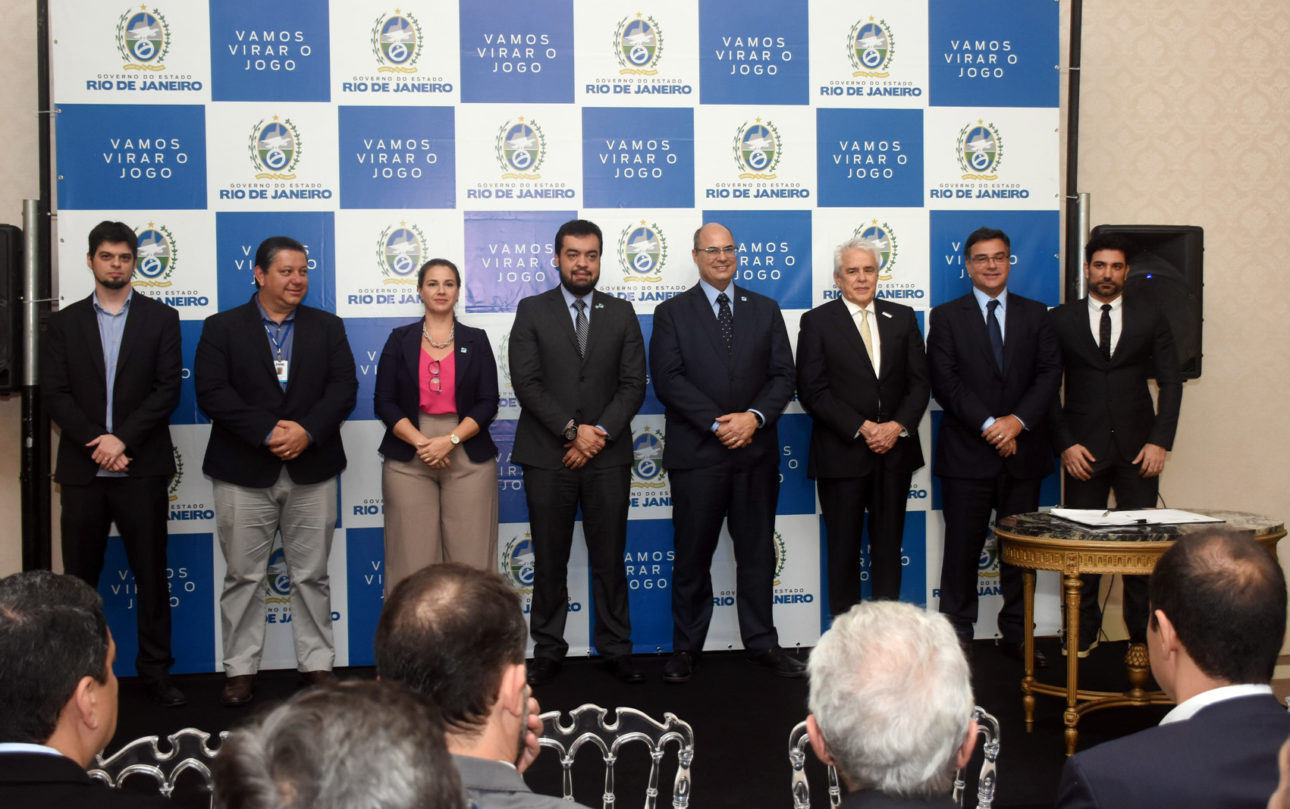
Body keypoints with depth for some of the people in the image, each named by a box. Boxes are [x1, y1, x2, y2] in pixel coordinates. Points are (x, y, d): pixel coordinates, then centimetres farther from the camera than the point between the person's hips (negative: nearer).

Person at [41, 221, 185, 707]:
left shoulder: (161, 319, 5)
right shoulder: (65, 323, 9)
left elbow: (167, 390, -4)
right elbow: (56, 394, 1)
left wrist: (122, 439, -13)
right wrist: (96, 443, -12)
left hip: (142, 468, -1)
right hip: (82, 469, 1)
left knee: (151, 572, 3)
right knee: (79, 575, 6)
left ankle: (155, 668, 11)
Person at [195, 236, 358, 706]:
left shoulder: (327, 327, 10)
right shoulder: (222, 328, 3)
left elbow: (343, 388, 0)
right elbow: (212, 393, -8)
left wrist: (307, 431, -16)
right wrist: (268, 432, -17)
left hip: (312, 471, 2)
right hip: (244, 472, -1)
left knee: (311, 575, 8)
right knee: (243, 576, 4)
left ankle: (317, 663, 17)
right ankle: (240, 668, 14)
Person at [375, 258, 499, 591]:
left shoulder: (476, 340, 9)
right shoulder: (400, 339, 8)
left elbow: (487, 403, 2)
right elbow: (384, 402, 2)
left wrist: (450, 440, -12)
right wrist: (420, 442, -12)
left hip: (468, 458, 0)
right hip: (408, 459, 0)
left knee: (470, 557, -4)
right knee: (413, 558, -3)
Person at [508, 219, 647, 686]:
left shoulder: (621, 314, 10)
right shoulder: (532, 311, 4)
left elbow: (633, 384, 3)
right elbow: (526, 382, -5)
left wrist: (600, 432, -11)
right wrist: (573, 430, -13)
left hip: (607, 455, 1)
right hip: (548, 455, -1)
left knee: (609, 558, 5)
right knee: (549, 560, 5)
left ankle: (615, 649, 15)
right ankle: (548, 652, 15)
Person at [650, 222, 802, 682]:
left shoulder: (765, 311, 12)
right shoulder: (672, 313, 3)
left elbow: (782, 375, 5)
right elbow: (668, 380, -7)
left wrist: (754, 416, -13)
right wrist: (717, 423, -16)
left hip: (756, 453, 3)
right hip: (696, 454, -2)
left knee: (757, 552, 8)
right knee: (692, 555, 5)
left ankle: (762, 643, 19)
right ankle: (686, 648, 15)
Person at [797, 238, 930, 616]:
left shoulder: (902, 317, 10)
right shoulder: (817, 321, 0)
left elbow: (919, 382, 6)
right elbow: (812, 390, -8)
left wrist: (898, 425, -10)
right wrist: (862, 428, -14)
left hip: (895, 451, 3)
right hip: (842, 453, -3)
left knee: (888, 547, 8)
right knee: (844, 550, 3)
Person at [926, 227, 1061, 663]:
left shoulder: (1035, 314, 11)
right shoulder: (946, 316, 4)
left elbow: (1049, 373, 2)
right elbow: (945, 382, -6)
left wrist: (1017, 421, -13)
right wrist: (988, 425, -15)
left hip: (1023, 450, 3)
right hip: (967, 453, -2)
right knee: (963, 547, 1)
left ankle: (1016, 634, 17)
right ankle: (957, 633, 10)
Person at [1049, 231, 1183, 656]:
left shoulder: (1151, 318, 8)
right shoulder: (1061, 319, 5)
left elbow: (1171, 382, 6)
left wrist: (1160, 441, -4)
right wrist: (1064, 444, -6)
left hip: (1138, 449, 1)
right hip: (1083, 448, -1)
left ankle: (1143, 636, 12)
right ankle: (1083, 634, 13)